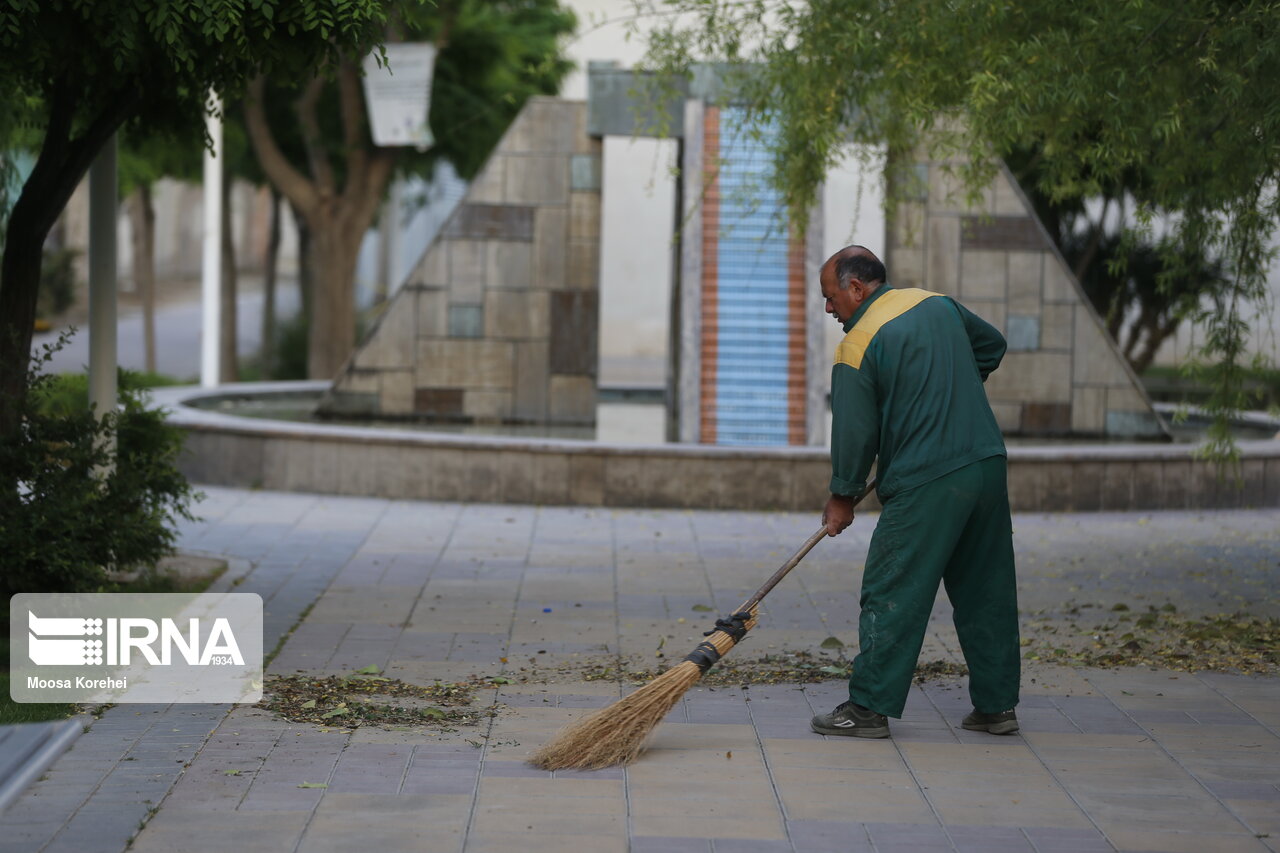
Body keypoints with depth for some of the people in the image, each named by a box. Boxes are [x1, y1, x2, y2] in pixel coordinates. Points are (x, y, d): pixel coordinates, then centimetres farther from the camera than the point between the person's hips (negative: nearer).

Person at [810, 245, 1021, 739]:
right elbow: (992, 344, 27)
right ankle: (996, 705, 17)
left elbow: (855, 431, -6)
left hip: (925, 485, -7)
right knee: (987, 591, 12)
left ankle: (870, 707, 3)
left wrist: (843, 497, 7)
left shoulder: (858, 346, -8)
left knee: (891, 594, 1)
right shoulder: (938, 304, 12)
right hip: (988, 465, 7)